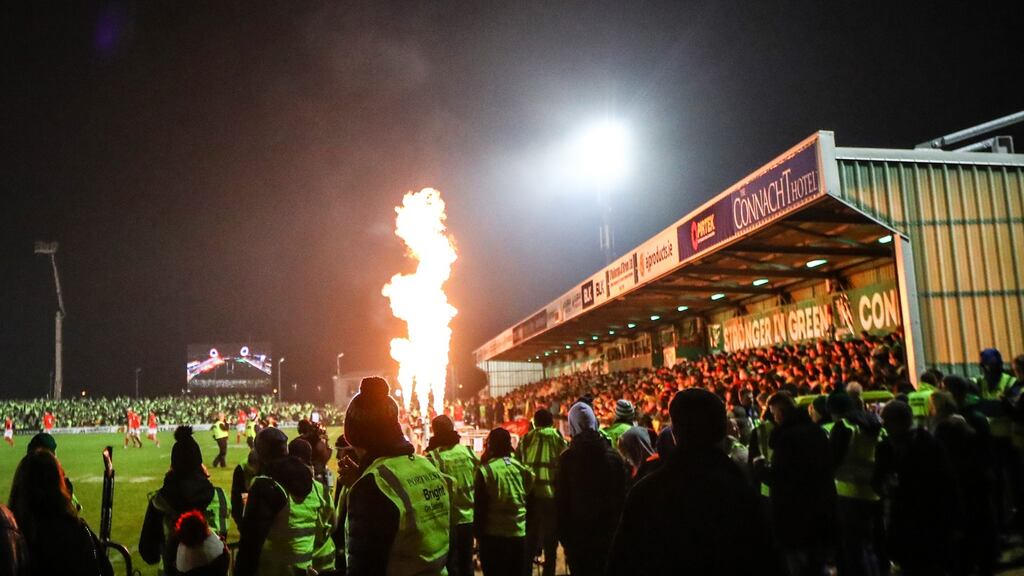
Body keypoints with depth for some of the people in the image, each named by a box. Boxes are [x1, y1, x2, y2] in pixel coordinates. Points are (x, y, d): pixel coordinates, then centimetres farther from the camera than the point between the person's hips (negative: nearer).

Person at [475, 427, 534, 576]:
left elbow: (480, 507, -9)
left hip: (493, 535, -4)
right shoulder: (522, 468, 0)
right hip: (519, 533, 4)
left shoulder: (485, 470, -12)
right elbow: (530, 499, 8)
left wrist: (478, 533, 0)